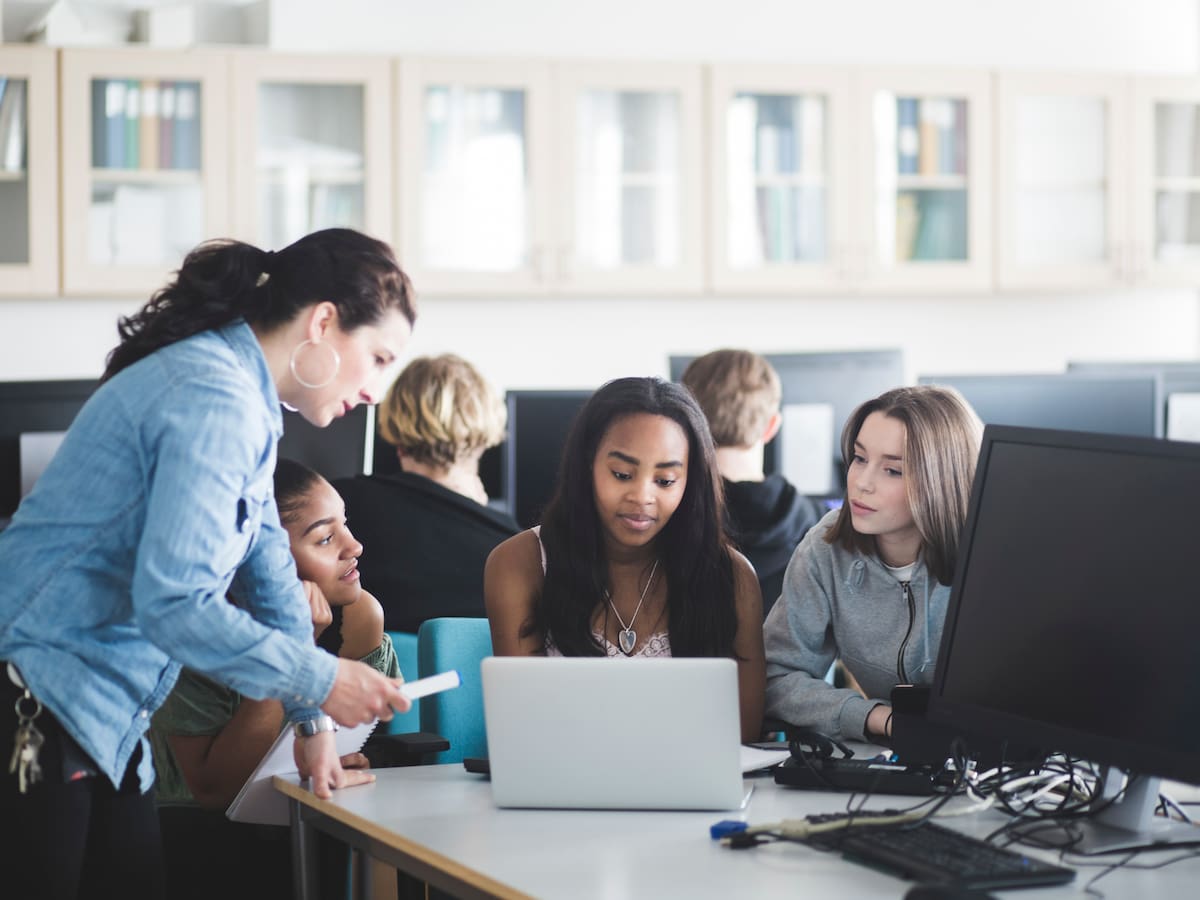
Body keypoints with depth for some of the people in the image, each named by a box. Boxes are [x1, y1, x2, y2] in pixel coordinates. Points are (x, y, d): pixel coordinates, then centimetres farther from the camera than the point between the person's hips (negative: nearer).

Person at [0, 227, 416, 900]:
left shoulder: (250, 406, 14)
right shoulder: (216, 401, -20)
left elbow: (268, 565, 20)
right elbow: (173, 604, -27)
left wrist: (313, 720, 17)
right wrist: (321, 682, -19)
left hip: (105, 718, 11)